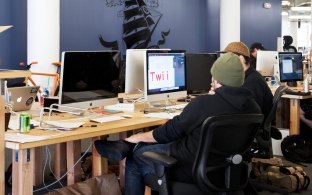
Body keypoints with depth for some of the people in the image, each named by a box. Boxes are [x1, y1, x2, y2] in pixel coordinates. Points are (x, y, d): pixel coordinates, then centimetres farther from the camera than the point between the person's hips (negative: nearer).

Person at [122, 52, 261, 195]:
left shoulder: (203, 103, -26)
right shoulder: (253, 107, -8)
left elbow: (171, 131, -13)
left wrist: (139, 137, 3)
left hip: (192, 169, -7)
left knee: (134, 157, 15)